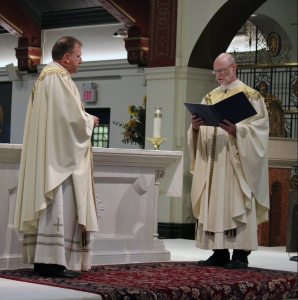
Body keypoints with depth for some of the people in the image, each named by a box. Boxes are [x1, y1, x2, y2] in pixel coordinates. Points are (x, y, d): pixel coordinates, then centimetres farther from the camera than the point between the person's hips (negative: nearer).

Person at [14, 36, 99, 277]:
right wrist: (90, 120, -1)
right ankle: (53, 260, -12)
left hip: (49, 154, 10)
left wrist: (84, 119, 15)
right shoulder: (58, 78, -12)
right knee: (60, 205, -10)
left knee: (50, 206, 9)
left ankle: (42, 258, 9)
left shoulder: (46, 76, 20)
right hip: (60, 153, -10)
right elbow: (73, 116, -19)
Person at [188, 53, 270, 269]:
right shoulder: (210, 98, 17)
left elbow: (258, 127, -8)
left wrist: (236, 130, -24)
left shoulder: (250, 96, 2)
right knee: (214, 204, 2)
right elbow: (199, 132, 14)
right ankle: (219, 253, 7)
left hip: (237, 161, -5)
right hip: (212, 161, 5)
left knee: (237, 203, -7)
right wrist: (195, 127, -8)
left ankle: (240, 255, -4)